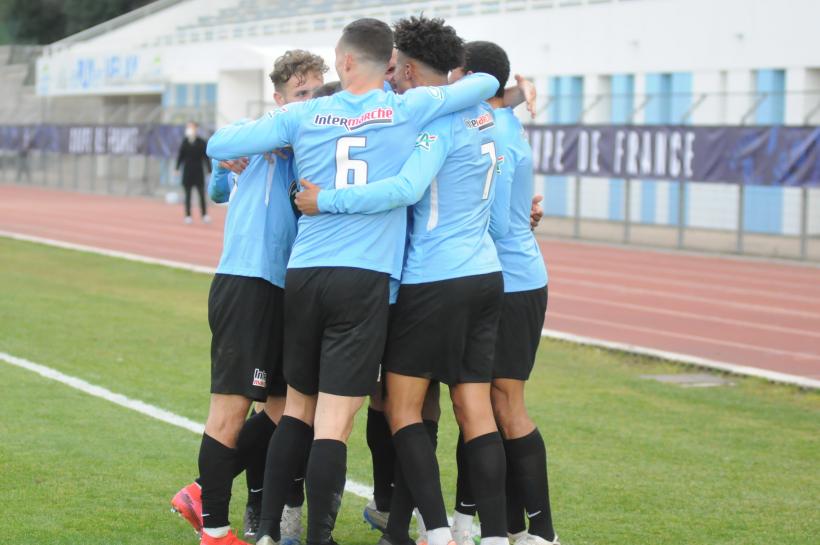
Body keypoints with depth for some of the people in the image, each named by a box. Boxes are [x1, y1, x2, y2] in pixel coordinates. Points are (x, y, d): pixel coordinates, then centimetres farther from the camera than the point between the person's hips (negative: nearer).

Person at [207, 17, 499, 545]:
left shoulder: (302, 116, 6)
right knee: (334, 422, -5)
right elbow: (485, 82, 11)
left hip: (304, 275, 3)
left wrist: (260, 125, 28)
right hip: (366, 279, -3)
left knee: (298, 407, 17)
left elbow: (219, 145, 9)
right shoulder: (409, 110, 1)